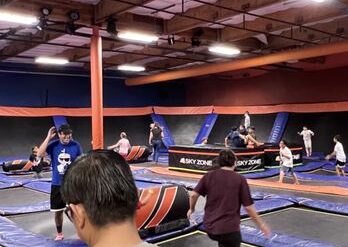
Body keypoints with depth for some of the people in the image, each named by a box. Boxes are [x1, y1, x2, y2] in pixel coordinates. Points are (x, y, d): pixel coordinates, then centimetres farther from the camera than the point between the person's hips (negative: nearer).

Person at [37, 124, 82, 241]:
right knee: (58, 210, 11)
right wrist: (48, 137, -22)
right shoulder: (53, 145, -5)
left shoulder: (76, 146, -5)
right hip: (57, 184, 1)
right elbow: (39, 154, -21)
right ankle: (59, 233, 29)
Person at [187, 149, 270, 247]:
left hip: (209, 226, 4)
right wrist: (261, 224, 5)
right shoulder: (240, 179, -9)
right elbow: (249, 207, -8)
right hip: (229, 228, -4)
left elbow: (193, 195, -3)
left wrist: (192, 209, 17)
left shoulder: (209, 176, -1)